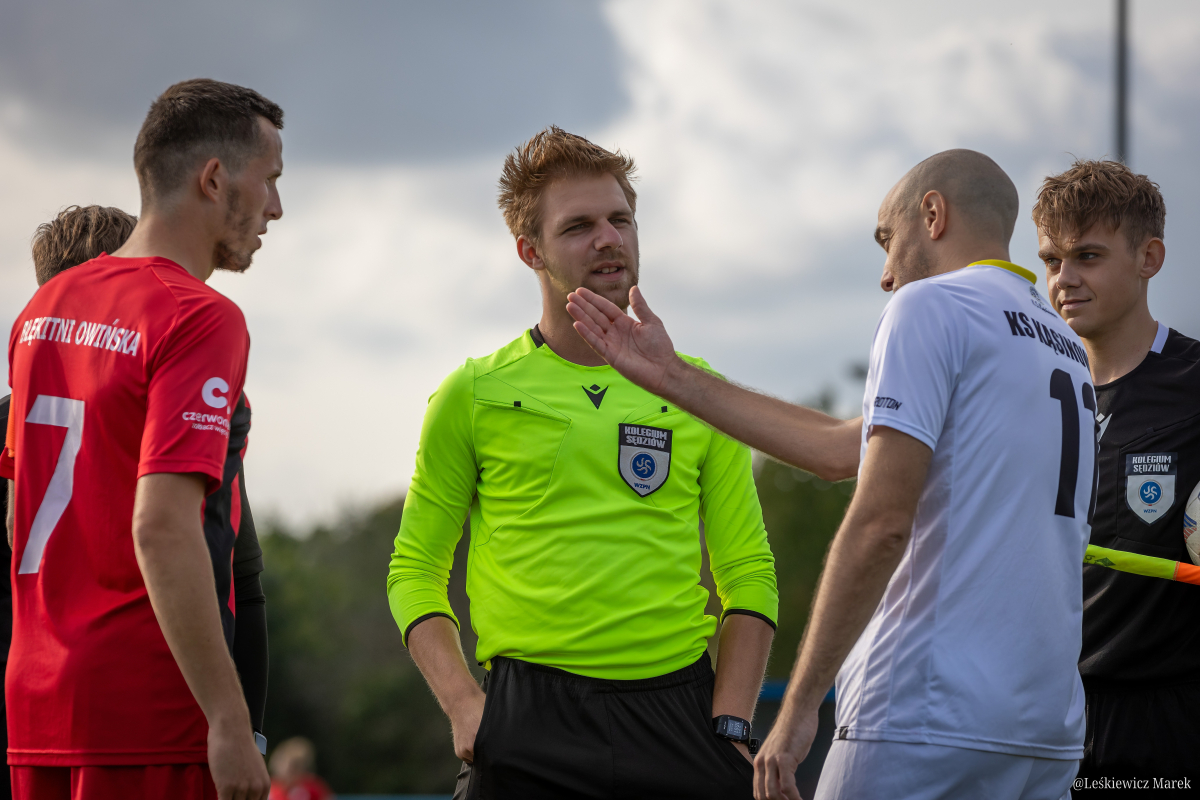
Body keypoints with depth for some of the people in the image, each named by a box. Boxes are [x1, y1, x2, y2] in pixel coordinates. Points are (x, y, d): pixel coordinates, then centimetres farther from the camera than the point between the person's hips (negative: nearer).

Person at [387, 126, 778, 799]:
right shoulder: (474, 395, 6)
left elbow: (749, 574, 10)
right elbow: (416, 570, 8)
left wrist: (729, 727, -3)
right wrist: (463, 703, -7)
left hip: (679, 714, 1)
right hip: (529, 730, -1)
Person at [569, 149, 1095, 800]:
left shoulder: (931, 306, -3)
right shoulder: (1066, 347, 22)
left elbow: (881, 523, -14)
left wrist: (798, 705, -12)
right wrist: (670, 377, 29)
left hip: (931, 720, -8)